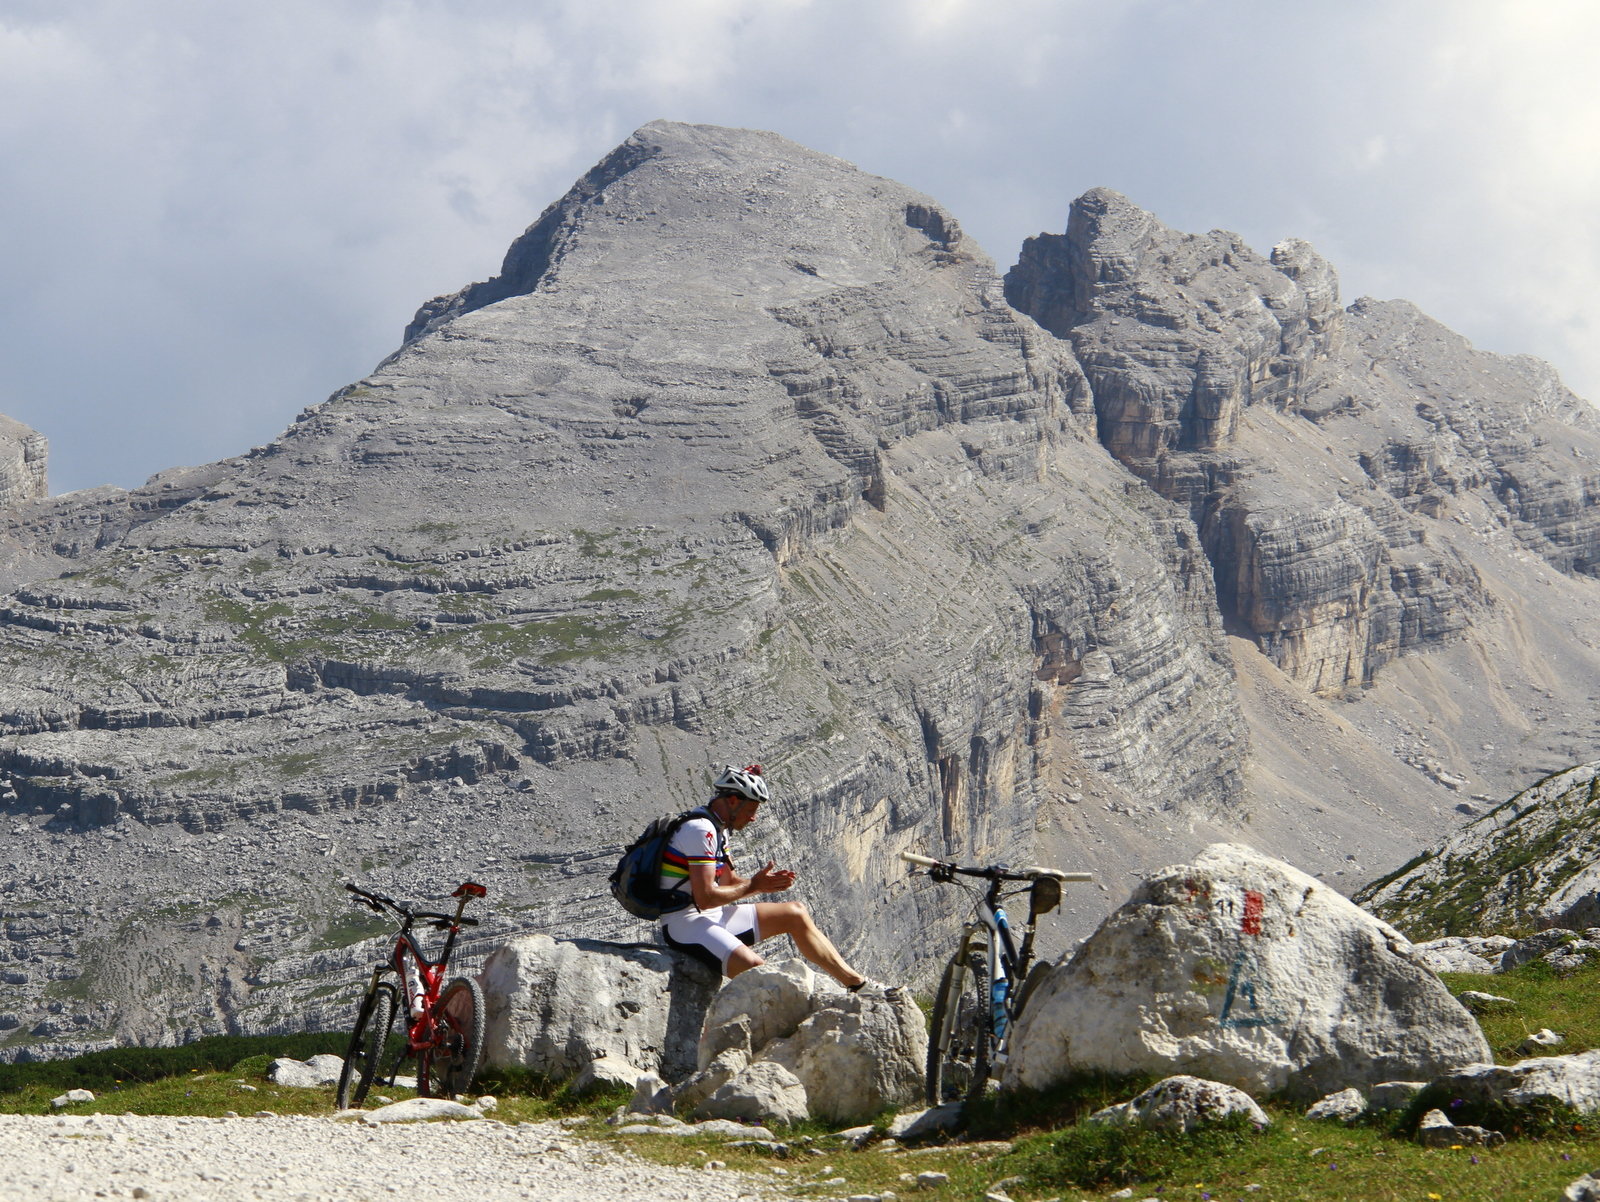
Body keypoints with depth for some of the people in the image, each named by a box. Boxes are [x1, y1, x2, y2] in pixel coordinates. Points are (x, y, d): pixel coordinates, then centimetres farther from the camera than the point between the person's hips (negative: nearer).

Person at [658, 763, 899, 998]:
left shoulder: (715, 829, 13)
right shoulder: (700, 831, -20)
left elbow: (730, 882, 17)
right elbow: (705, 897, -25)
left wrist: (764, 882, -3)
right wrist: (753, 886, -13)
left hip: (713, 917, 11)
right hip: (685, 925, -11)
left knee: (795, 913, 14)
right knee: (755, 968, -33)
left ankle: (857, 983, 21)